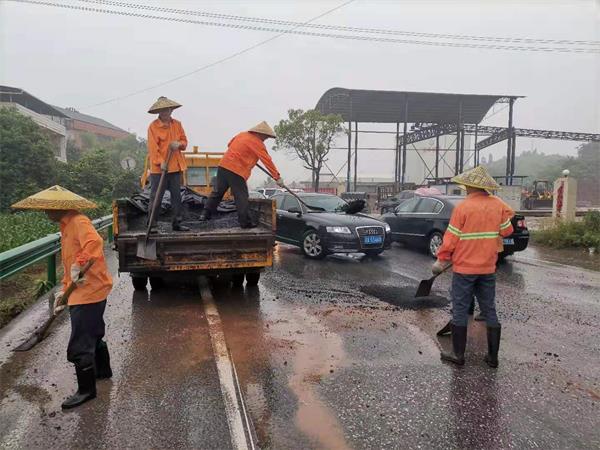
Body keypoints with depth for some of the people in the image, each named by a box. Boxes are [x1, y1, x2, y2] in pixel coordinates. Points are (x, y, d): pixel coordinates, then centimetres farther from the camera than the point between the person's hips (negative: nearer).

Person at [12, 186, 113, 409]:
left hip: (88, 292, -11)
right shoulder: (66, 226, 15)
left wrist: (79, 265, -44)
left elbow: (94, 242, -39)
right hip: (84, 291, 11)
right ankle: (103, 370, 45)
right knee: (93, 335, 26)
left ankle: (86, 389, 14)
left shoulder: (78, 222, -17)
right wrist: (65, 289, 20)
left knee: (79, 346, -2)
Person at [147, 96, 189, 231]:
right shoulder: (153, 126, -6)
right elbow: (153, 147, -12)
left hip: (176, 166, 5)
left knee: (177, 196, 11)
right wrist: (160, 162, -20)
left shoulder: (177, 124, 9)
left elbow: (184, 141, 13)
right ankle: (151, 224, 10)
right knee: (156, 197, 0)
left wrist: (179, 144, -10)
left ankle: (177, 223, 21)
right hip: (158, 168, -5)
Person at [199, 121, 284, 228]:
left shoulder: (242, 134, 16)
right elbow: (267, 161, -8)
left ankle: (205, 213, 17)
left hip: (223, 165, 7)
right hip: (236, 171, -7)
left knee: (217, 192, 14)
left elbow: (229, 144, 28)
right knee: (241, 197, -1)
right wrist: (277, 177, -6)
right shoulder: (257, 143, -5)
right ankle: (245, 222, 3)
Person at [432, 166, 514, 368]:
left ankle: (458, 354, 15)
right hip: (488, 269, 5)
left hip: (464, 269, -4)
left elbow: (451, 238, -11)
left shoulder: (463, 207, -14)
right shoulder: (497, 204, -2)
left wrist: (441, 260, -1)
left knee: (460, 312, 7)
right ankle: (493, 357, 21)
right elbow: (507, 231, 8)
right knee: (490, 311, 14)